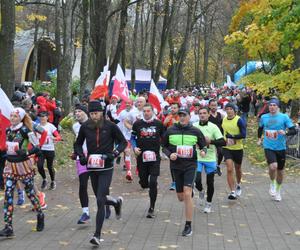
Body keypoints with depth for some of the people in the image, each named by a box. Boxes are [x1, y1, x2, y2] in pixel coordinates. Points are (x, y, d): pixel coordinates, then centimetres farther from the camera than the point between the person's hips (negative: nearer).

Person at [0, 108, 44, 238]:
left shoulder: (25, 130, -11)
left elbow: (36, 148, -14)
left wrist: (26, 153, -27)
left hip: (23, 165, -5)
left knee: (30, 192, 8)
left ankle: (40, 215, 35)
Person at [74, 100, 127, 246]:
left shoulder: (110, 126, -6)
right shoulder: (85, 127, 2)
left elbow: (123, 142, 3)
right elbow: (78, 144, 16)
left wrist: (114, 153, -14)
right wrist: (81, 155, -3)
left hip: (106, 168, -4)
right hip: (92, 168, 4)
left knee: (100, 201, -11)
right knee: (100, 199, 16)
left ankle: (97, 235, -7)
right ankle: (117, 202, 50)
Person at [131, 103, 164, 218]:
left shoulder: (158, 124, 1)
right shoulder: (137, 124, 1)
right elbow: (132, 138, 10)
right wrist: (134, 148, -7)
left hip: (154, 157, -1)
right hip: (141, 157, 1)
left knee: (153, 183, -9)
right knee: (144, 184, 8)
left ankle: (151, 208, 2)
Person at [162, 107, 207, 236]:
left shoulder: (195, 131, -1)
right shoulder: (170, 130, 2)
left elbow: (203, 146, 9)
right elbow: (164, 147, 11)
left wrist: (203, 151, -13)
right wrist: (169, 154, -9)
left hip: (190, 165, -3)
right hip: (176, 166, 3)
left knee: (187, 194, -17)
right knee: (181, 197, 10)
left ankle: (188, 225, -8)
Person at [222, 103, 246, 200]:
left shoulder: (239, 120, -12)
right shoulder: (223, 120, 3)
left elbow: (243, 135, -19)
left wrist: (231, 136, -23)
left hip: (238, 148, -2)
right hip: (227, 148, 2)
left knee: (238, 169, 17)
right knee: (229, 169, -13)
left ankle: (238, 185, 45)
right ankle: (232, 192, -13)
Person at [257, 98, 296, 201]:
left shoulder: (284, 117, -5)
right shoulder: (264, 117, 3)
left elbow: (294, 130, -9)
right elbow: (260, 128, 24)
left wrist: (285, 132, -26)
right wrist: (259, 138, 17)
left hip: (281, 148, 0)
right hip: (268, 147, 0)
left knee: (280, 171, 11)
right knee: (273, 166, -25)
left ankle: (278, 191, 35)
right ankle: (272, 184, 5)